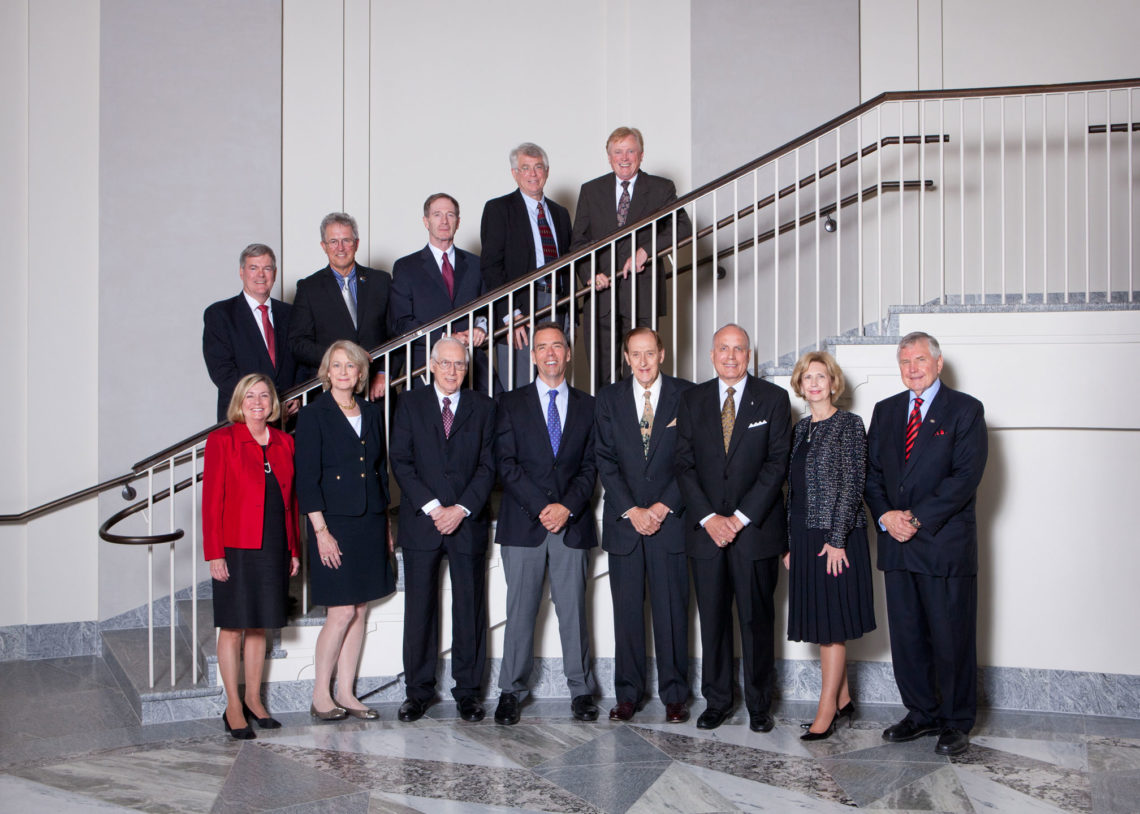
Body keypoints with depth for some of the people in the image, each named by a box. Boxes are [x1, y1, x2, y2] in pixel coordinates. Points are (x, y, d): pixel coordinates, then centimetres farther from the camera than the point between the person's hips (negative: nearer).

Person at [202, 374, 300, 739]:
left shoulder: (284, 443, 10)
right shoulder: (222, 440, -4)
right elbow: (211, 500, -7)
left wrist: (293, 549, 9)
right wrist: (214, 553, -12)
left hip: (273, 549, 4)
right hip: (236, 548, -4)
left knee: (259, 626, 12)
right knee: (232, 627, 2)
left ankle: (253, 700, 23)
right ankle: (233, 707, 12)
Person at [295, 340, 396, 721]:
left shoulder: (372, 414, 11)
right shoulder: (313, 415, -5)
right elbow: (307, 478, -8)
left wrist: (386, 525, 12)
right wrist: (321, 531, -13)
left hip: (371, 523, 6)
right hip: (335, 523, -5)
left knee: (360, 612, 7)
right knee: (342, 612, -6)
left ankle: (345, 693, 16)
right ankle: (320, 696, 8)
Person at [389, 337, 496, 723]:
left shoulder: (483, 407, 9)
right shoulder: (410, 403, 7)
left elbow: (488, 465, 2)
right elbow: (401, 461, -1)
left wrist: (461, 509, -10)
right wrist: (431, 506, -11)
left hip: (469, 521, 1)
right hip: (421, 521, 0)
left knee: (470, 608, 3)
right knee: (419, 607, 3)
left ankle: (468, 690, 13)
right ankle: (419, 690, 14)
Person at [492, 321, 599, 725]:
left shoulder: (587, 406, 12)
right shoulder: (511, 403, 7)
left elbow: (591, 465, 6)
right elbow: (506, 463, -2)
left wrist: (567, 507, -9)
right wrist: (540, 508, -11)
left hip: (573, 523, 1)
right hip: (523, 523, -1)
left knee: (573, 609, 4)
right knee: (520, 610, 2)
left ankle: (581, 690, 14)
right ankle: (512, 691, 12)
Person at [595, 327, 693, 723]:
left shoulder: (685, 395, 3)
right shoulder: (609, 397, 7)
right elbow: (605, 460, 2)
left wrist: (663, 507, -9)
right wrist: (631, 510, -8)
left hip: (670, 518, -1)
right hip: (623, 521, 1)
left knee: (672, 609, 1)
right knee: (627, 611, 4)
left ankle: (674, 695, 11)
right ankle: (628, 694, 14)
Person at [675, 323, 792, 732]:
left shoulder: (773, 398, 1)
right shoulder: (692, 399, 8)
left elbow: (777, 463, -5)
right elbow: (685, 464, 3)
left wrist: (741, 517, -11)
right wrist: (708, 518, -8)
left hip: (756, 528, -2)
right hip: (706, 528, 2)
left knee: (757, 618, 4)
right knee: (712, 618, 6)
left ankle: (759, 704, 16)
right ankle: (716, 701, 19)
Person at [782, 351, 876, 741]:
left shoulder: (849, 424, -6)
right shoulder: (801, 429, 13)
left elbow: (852, 484, -11)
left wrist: (837, 539, -16)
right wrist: (789, 543, 11)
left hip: (836, 536, -7)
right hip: (804, 537, 7)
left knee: (832, 624, -3)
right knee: (819, 622, 11)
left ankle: (826, 711, 3)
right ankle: (843, 701, 22)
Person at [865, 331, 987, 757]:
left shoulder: (965, 409, -2)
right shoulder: (885, 411, 15)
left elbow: (967, 475, -11)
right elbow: (871, 470, 12)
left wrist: (918, 518, -15)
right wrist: (885, 515, -6)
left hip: (945, 543, -5)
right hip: (897, 545, 5)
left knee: (951, 637, 2)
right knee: (906, 636, 10)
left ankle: (956, 722, 16)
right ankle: (922, 713, 24)